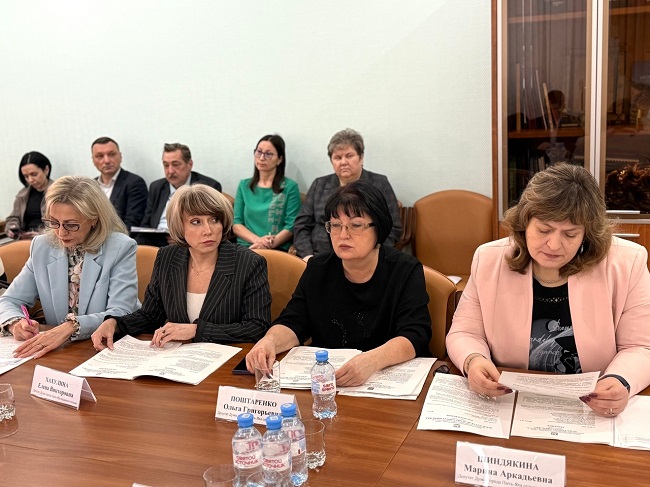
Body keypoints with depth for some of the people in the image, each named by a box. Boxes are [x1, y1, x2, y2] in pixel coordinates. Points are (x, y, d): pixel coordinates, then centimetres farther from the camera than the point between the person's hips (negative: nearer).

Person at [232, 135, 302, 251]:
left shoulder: (290, 187, 5)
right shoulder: (244, 185, 15)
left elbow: (291, 225, -1)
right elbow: (236, 224, 8)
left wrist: (270, 244, -18)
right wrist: (257, 240, -10)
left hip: (278, 249, -2)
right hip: (245, 247, 2)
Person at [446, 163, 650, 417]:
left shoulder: (626, 265, -6)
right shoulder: (489, 261, -3)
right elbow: (464, 333, 3)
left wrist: (622, 382, -22)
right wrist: (473, 360, -20)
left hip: (594, 413, 0)